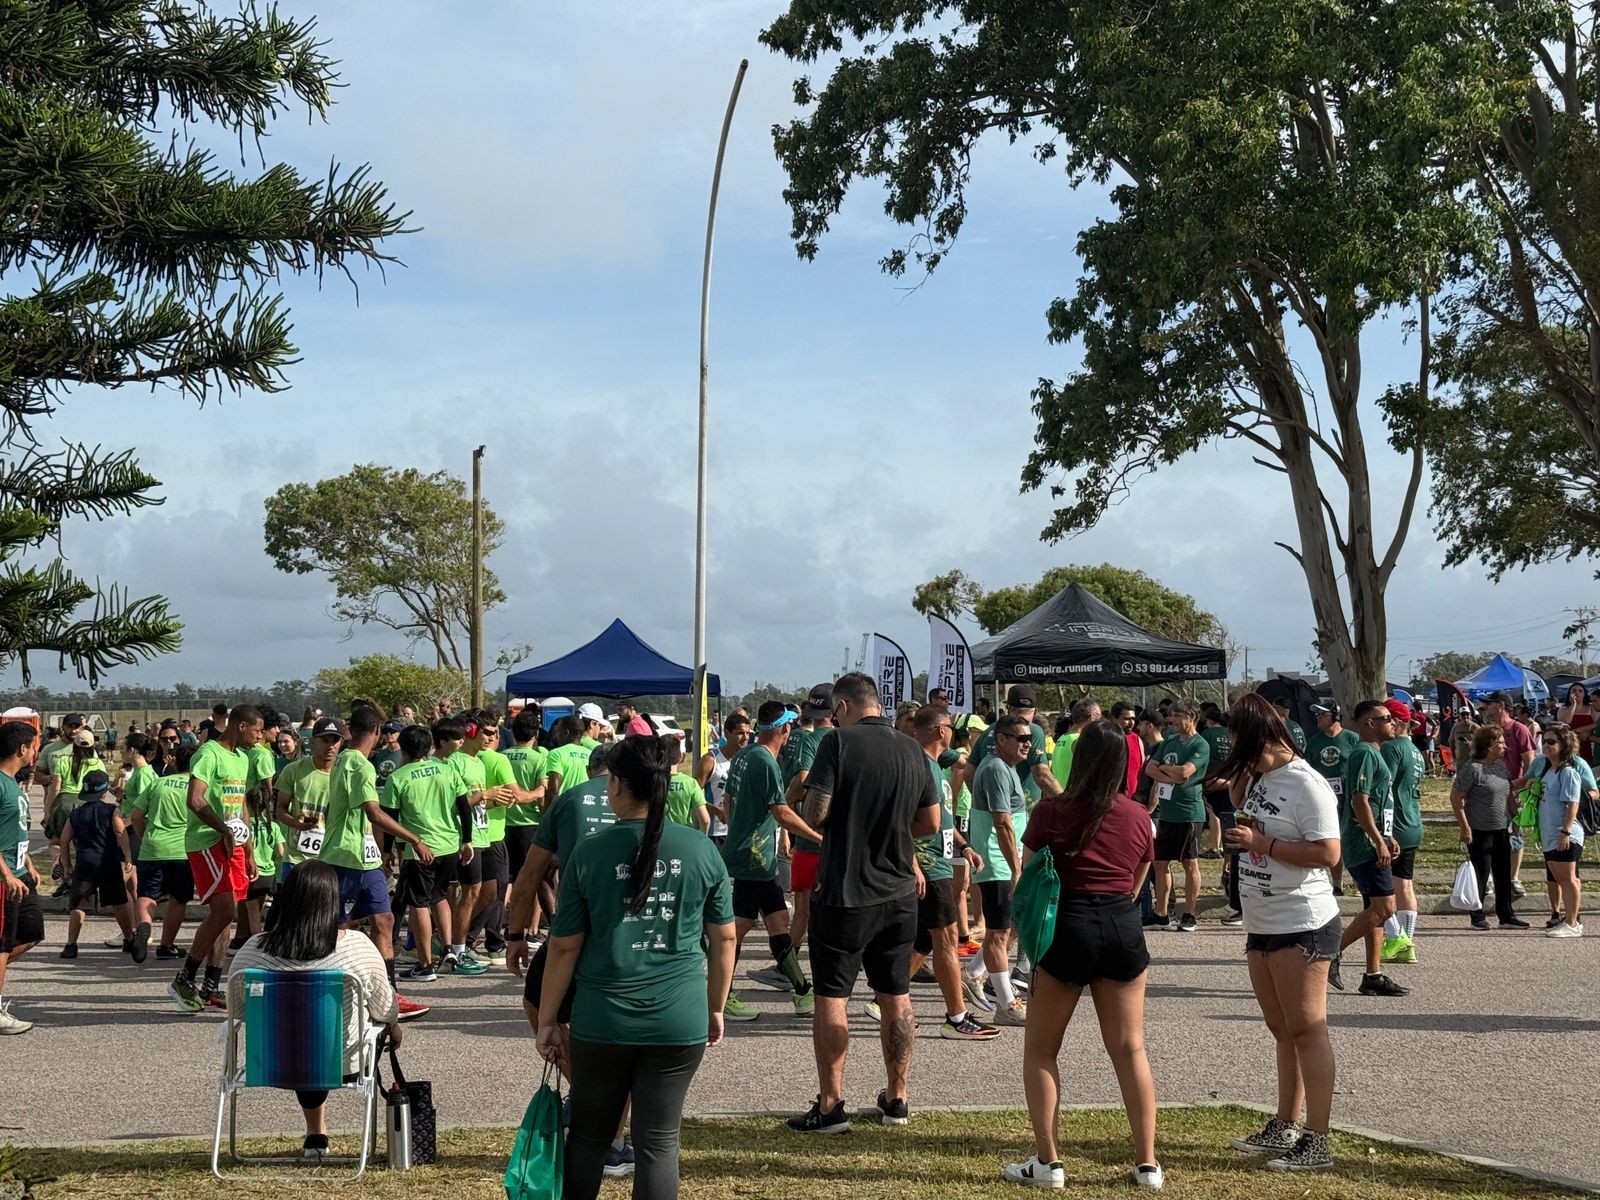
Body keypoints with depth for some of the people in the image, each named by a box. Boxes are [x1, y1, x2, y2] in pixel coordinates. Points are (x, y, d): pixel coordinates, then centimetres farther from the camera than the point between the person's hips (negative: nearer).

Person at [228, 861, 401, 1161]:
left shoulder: (252, 952, -18)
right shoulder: (358, 947, -22)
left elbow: (235, 1011, -1)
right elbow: (385, 1009, -6)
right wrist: (394, 1025, 18)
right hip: (342, 1065, -2)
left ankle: (316, 1134, 44)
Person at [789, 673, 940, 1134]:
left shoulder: (839, 742, -12)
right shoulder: (912, 750, 4)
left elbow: (815, 814, -16)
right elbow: (930, 823, 9)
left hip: (844, 892, -5)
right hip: (899, 893, 5)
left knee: (831, 996, 3)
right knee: (896, 996, 14)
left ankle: (831, 1105, 3)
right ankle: (896, 1099, 21)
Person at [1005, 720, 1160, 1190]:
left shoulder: (1052, 812, -7)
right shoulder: (1139, 817, 3)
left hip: (1068, 927, -3)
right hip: (1124, 927, 3)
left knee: (1041, 1048, 10)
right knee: (1130, 1049, 9)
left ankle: (1048, 1161, 7)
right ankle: (1147, 1164, 10)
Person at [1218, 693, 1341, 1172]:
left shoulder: (1307, 785, -17)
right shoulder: (1260, 777, 9)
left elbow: (1328, 853, -23)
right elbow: (1242, 805, 29)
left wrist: (1262, 843, -20)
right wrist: (1239, 777, 9)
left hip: (1301, 926, -9)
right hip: (1263, 925, 9)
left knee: (1306, 1030, -7)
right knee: (1283, 1031, 15)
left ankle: (1317, 1142, -4)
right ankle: (1284, 1129, 24)